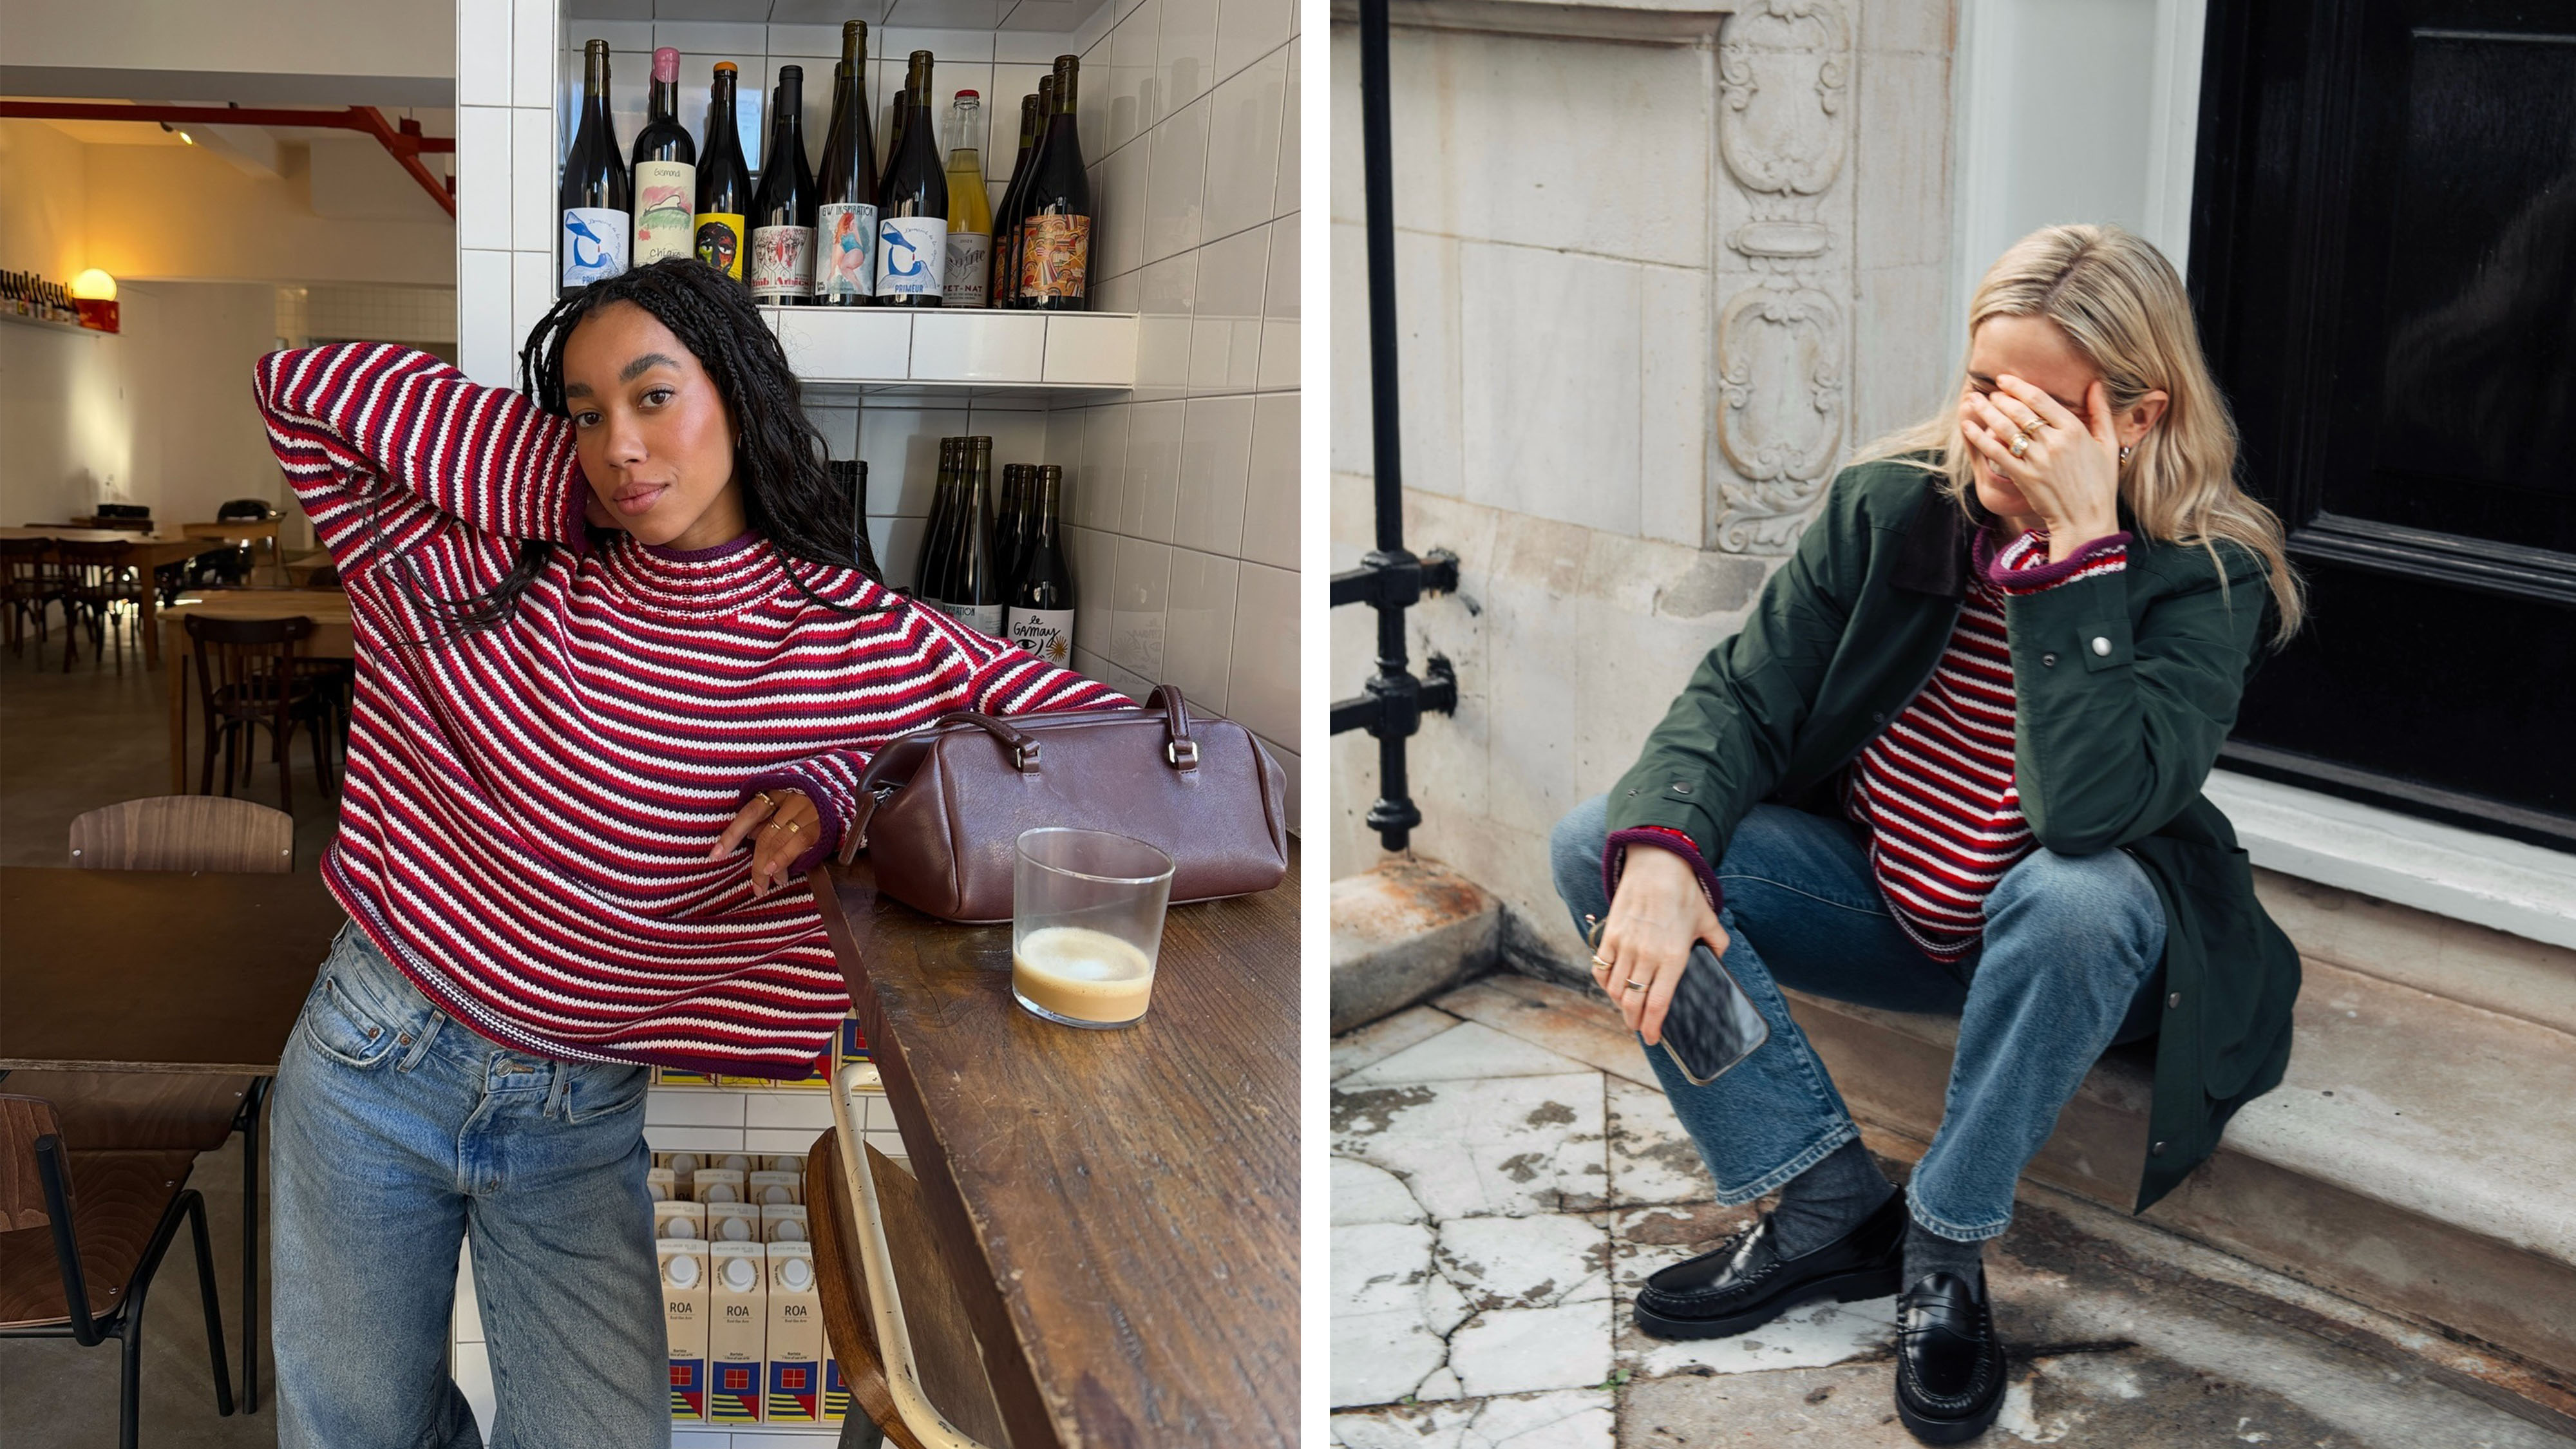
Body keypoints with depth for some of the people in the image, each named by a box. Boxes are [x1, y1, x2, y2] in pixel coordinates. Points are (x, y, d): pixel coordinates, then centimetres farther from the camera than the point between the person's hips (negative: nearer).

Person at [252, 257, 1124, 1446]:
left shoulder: (846, 636, -10)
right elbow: (302, 388, -8)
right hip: (373, 1055, 2)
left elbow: (1089, 727, -12)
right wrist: (576, 484, -10)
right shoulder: (507, 559, -4)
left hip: (583, 1120, -1)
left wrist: (834, 788, -22)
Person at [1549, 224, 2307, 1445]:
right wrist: (1660, 852, -31)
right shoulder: (1892, 504, -10)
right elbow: (1744, 695, -12)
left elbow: (2089, 809, -36)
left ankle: (1944, 1243, -15)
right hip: (1884, 905, 4)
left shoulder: (2206, 579, -20)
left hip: (2054, 946, -3)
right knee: (1598, 845, -15)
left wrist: (2078, 544, -38)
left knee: (2080, 896, -40)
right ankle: (1831, 1206, -13)